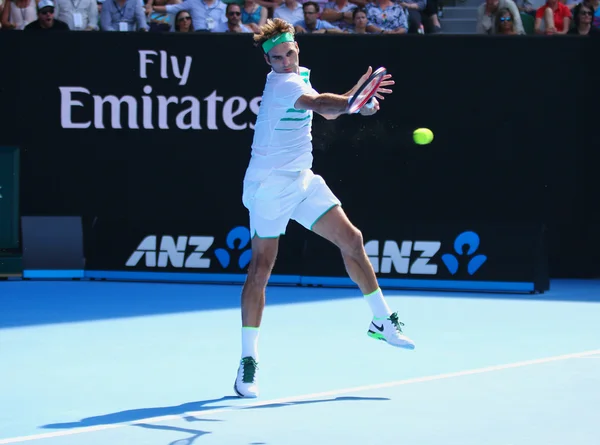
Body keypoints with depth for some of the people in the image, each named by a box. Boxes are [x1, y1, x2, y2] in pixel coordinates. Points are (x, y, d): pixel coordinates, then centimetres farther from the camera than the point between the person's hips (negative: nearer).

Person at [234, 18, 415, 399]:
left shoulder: (299, 78, 8)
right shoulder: (283, 84, -19)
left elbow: (326, 110, 21)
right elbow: (319, 104, -38)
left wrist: (355, 96, 2)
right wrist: (356, 103, -55)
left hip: (303, 180, 9)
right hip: (270, 185, -9)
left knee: (351, 239, 6)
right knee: (262, 267, -8)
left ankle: (383, 320, 20)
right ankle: (248, 361, -3)